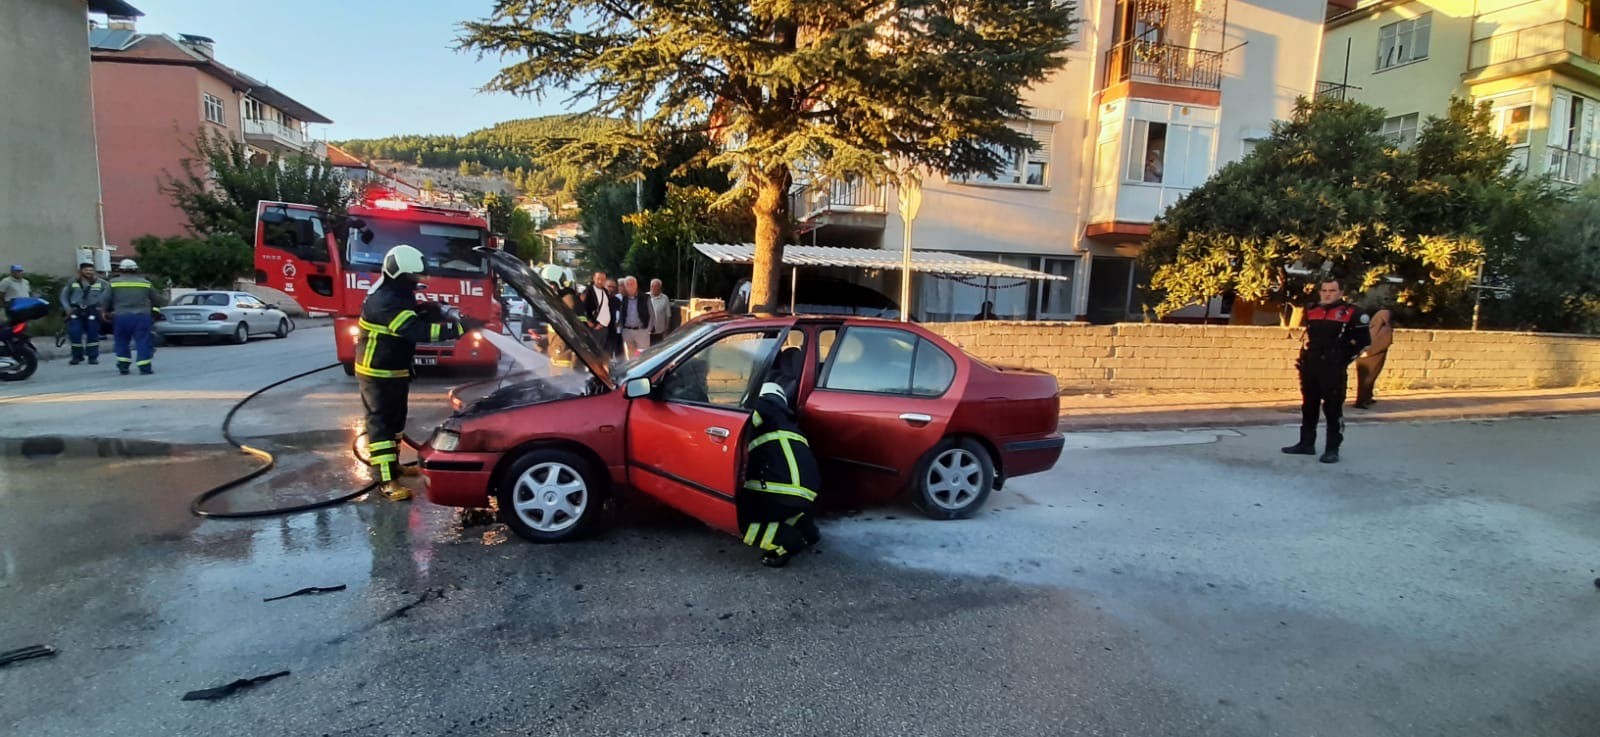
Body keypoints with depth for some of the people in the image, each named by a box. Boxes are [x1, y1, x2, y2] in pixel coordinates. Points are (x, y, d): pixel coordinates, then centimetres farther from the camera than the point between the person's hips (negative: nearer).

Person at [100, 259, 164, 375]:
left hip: (121, 317, 1)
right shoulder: (145, 283, 6)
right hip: (142, 316, -1)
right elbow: (158, 300, 12)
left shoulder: (114, 283, 3)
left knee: (122, 342, 14)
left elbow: (104, 300, 0)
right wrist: (154, 309, 31)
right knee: (143, 342, 0)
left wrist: (105, 312, 17)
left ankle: (123, 366, 14)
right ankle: (145, 367, -6)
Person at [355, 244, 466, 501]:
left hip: (396, 370, 10)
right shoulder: (385, 301, -27)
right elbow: (417, 330, -36)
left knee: (396, 419, 19)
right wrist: (457, 328, -39)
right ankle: (387, 480, -9)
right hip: (377, 372, -10)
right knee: (380, 422, -9)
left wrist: (433, 311, -9)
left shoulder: (398, 295, 7)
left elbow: (415, 318, 12)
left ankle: (391, 463, 34)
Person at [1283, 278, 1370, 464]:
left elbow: (1364, 339, -3)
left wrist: (1344, 357, -5)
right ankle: (1306, 443, 23)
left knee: (1333, 408, -2)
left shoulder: (1351, 313, -5)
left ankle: (1332, 449, 6)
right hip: (1309, 368, 6)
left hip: (1333, 370, -6)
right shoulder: (1311, 312, 11)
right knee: (1308, 406, 13)